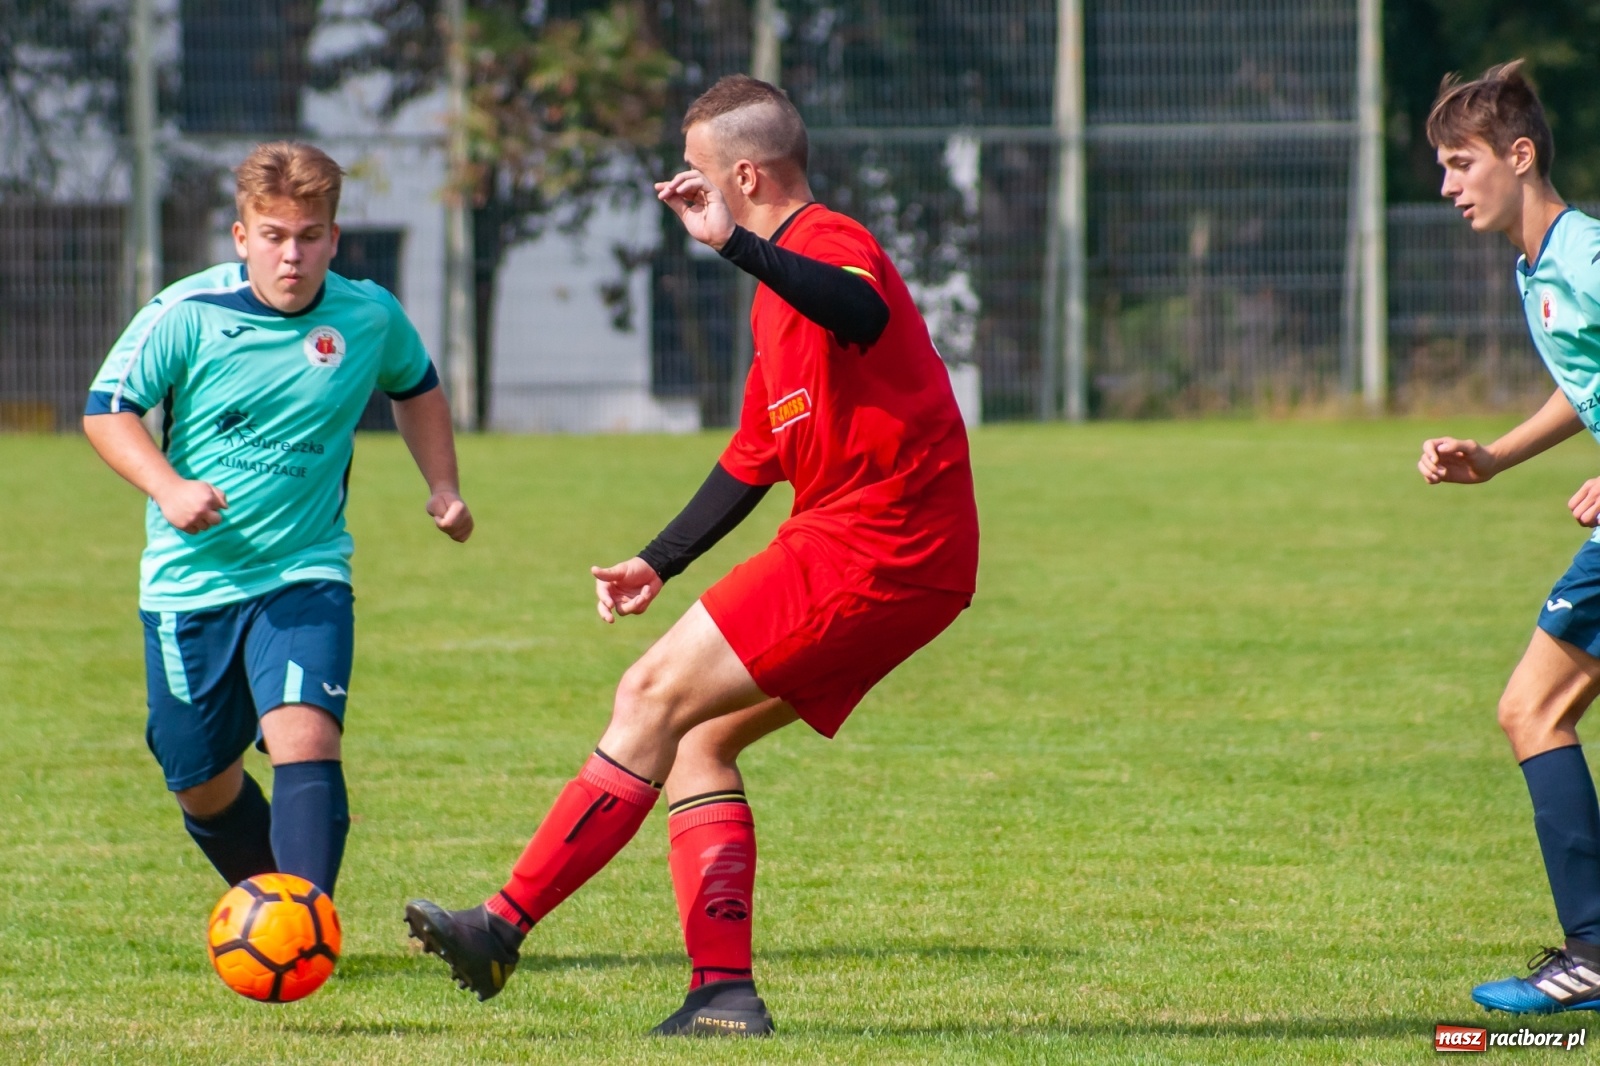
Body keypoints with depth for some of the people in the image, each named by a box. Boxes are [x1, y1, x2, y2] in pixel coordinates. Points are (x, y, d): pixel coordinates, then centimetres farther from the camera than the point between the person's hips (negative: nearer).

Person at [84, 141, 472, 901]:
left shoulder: (369, 318, -3)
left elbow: (416, 389, 20)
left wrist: (443, 487, 9)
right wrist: (167, 487, -23)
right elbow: (107, 410, -6)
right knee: (202, 782, 10)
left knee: (304, 734, -25)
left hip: (305, 574, 0)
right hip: (189, 581, 1)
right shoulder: (187, 315, -11)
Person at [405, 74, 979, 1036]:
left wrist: (735, 244, -44)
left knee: (656, 698, -11)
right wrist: (660, 564, 27)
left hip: (869, 550, -10)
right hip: (905, 562, 10)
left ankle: (506, 930, -11)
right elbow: (755, 456, 30)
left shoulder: (830, 244, -11)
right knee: (699, 737, 10)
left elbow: (863, 313, -37)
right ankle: (724, 990, 1)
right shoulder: (783, 287, 22)